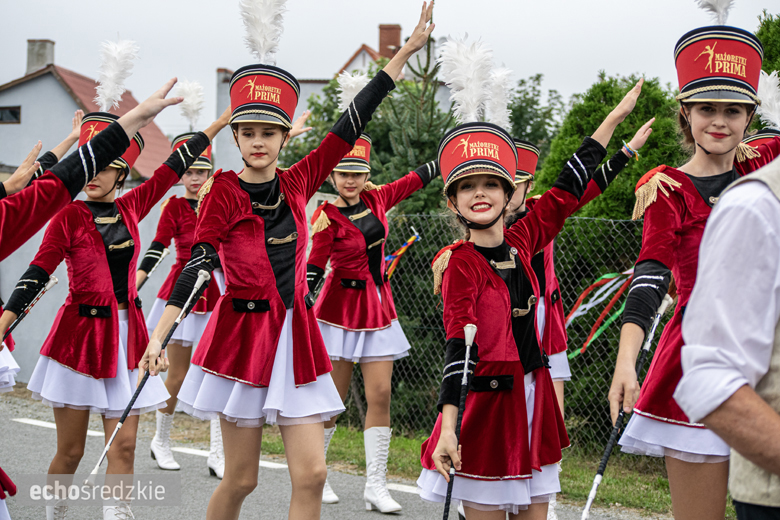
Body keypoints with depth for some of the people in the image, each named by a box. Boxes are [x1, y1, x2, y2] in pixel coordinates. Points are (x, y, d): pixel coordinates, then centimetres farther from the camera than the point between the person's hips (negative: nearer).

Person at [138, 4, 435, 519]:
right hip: (243, 334, -4)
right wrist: (158, 337, -26)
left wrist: (406, 51, 4)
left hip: (295, 334, 4)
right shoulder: (223, 192, -5)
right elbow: (198, 264, -14)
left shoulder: (297, 183, 6)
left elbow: (351, 124, 5)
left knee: (311, 474, -4)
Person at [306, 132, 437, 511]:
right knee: (334, 398, -1)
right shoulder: (328, 217, -12)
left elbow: (416, 179, 16)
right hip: (342, 307, -5)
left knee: (380, 394, -1)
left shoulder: (376, 199, 3)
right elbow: (313, 267, -12)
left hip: (379, 306, 5)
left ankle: (375, 485, 3)